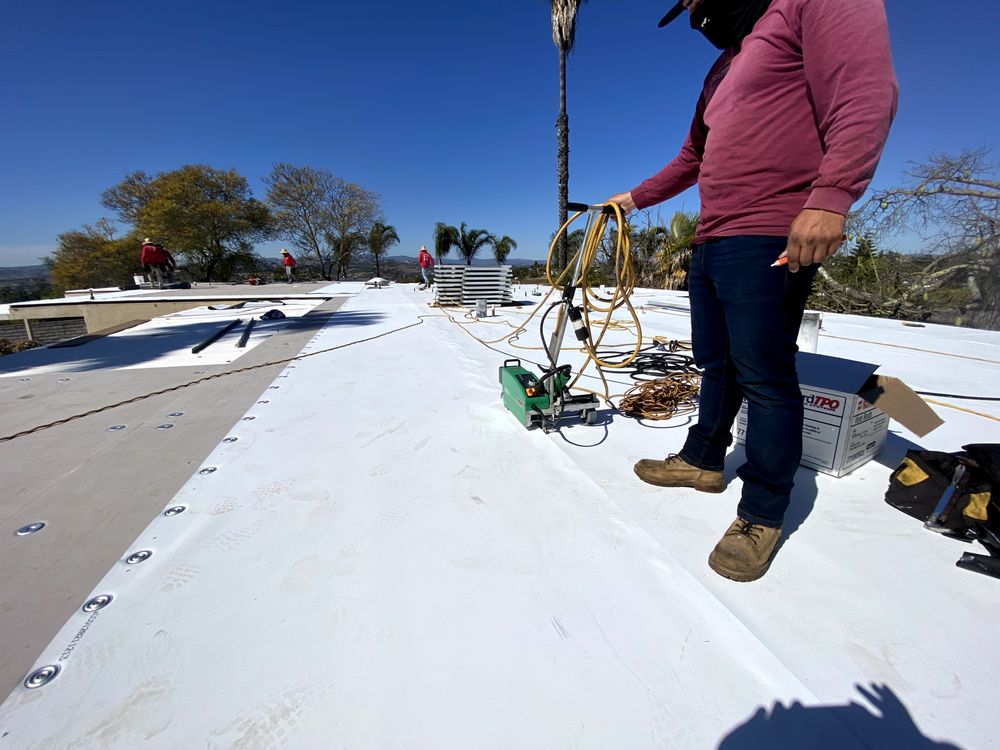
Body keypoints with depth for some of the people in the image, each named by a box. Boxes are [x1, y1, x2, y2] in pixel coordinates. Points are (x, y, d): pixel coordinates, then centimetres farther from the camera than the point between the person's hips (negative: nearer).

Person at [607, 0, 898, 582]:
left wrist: (831, 196, -26)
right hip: (711, 244, 9)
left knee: (763, 376, -7)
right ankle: (704, 459, 26)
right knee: (717, 367, 13)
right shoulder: (721, 72, 28)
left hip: (770, 242, -9)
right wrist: (634, 198, 37)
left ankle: (762, 515, 4)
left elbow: (868, 92, -13)